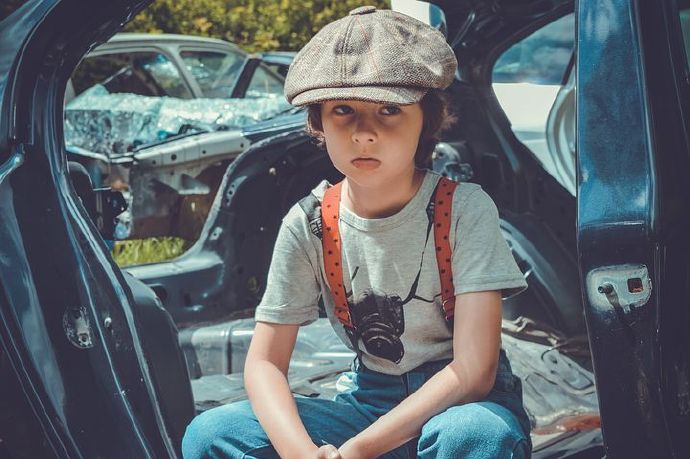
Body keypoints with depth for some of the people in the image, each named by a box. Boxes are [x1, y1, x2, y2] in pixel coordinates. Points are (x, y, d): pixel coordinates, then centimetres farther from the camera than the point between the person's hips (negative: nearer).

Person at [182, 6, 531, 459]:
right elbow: (264, 362, -4)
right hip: (368, 400, 4)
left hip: (462, 403, -3)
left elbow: (473, 371, -20)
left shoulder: (464, 209, -15)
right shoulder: (309, 223, -5)